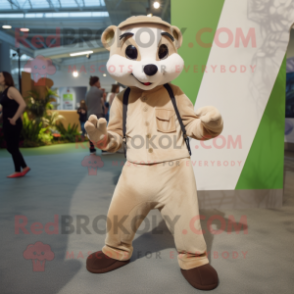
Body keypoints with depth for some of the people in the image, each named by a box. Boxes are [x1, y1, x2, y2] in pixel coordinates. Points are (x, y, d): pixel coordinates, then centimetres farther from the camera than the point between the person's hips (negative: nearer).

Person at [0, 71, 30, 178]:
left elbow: (23, 104, -24)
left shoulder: (11, 90, -13)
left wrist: (14, 118, -21)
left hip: (13, 124, -9)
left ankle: (18, 171, 11)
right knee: (11, 148, 12)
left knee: (12, 147, -1)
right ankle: (24, 167, 22)